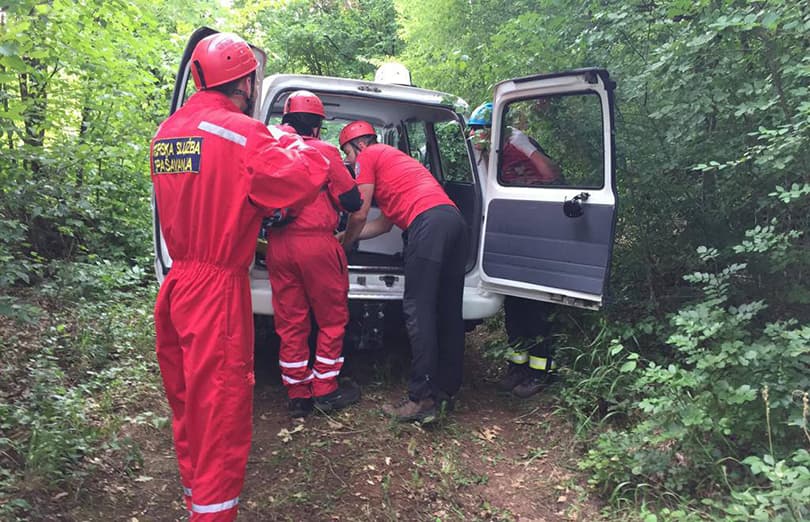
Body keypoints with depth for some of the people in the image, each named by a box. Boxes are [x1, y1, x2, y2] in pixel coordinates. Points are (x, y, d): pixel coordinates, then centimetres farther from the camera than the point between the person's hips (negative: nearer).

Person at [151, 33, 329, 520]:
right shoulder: (240, 132, -15)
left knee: (188, 394, 21)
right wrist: (290, 142, 0)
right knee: (221, 405, 1)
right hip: (218, 288, -9)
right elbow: (308, 177, -18)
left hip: (178, 283, 9)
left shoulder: (168, 131, 10)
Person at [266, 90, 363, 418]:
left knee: (290, 322, 11)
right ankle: (325, 391, 16)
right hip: (316, 244, -4)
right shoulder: (324, 152, -2)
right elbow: (352, 201, -2)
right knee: (332, 319, 10)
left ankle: (298, 395, 18)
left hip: (278, 245, 5)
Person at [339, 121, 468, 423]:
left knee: (418, 310, -10)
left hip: (428, 222, -9)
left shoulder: (368, 156, 12)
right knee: (448, 310, 10)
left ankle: (423, 398, -12)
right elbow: (385, 222, 35)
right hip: (454, 219, 9)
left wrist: (346, 239, 25)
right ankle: (446, 389, 18)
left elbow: (359, 214, 8)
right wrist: (353, 237, 39)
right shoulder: (393, 158, 38)